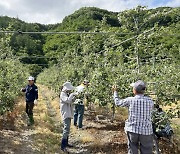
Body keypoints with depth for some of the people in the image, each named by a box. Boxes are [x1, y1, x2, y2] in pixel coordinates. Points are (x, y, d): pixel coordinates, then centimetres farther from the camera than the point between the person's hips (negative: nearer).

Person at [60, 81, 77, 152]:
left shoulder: (67, 94, 12)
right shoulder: (63, 94, -13)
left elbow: (71, 101, 19)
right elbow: (67, 100, -29)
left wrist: (74, 97, 1)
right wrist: (72, 94, -18)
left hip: (69, 114, 10)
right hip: (65, 114, -10)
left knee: (67, 129, 16)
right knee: (66, 129, -15)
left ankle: (66, 143, 26)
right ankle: (63, 146, -14)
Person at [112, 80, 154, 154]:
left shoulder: (130, 100, -7)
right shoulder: (150, 101, -3)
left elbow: (118, 102, 9)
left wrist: (115, 91, 24)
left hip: (132, 130, 0)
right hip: (146, 131, 1)